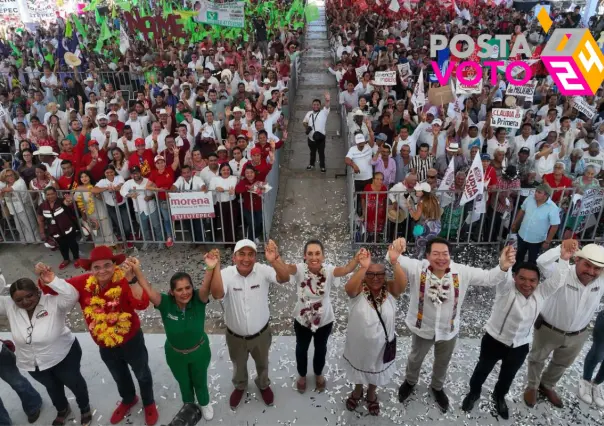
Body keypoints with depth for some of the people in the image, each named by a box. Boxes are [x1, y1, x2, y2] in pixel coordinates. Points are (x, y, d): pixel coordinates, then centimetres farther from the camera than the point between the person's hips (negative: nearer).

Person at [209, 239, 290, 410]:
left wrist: (275, 261, -58)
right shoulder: (226, 274, -23)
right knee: (238, 365, 28)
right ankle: (239, 387, 60)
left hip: (261, 333, 0)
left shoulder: (263, 270, -21)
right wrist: (215, 268, -54)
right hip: (235, 336, 0)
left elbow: (284, 279, -38)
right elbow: (217, 294, -40)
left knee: (262, 363, 28)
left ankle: (264, 385, 59)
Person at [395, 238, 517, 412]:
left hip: (449, 330, 2)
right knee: (415, 359, 26)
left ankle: (437, 387, 60)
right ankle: (410, 382, 59)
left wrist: (502, 267, -42)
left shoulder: (462, 272, -22)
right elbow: (397, 261, -40)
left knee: (442, 363, 29)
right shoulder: (417, 268, -28)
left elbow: (488, 277, -20)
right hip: (423, 328, -2)